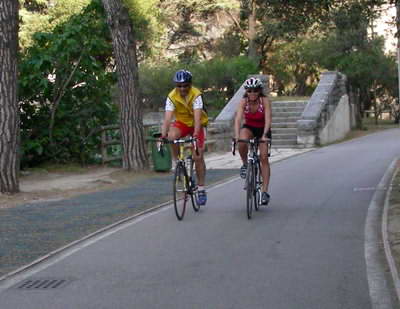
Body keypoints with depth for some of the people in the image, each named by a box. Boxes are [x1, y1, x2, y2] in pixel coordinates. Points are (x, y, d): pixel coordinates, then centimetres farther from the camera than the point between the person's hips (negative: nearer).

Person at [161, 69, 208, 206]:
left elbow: (197, 116, -37)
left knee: (198, 157, -9)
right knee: (171, 137, -32)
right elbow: (167, 117, -28)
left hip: (197, 124, -2)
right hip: (182, 122, 2)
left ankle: (201, 189, 3)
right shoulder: (172, 97, -19)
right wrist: (163, 135, -42)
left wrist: (196, 134, -52)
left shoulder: (196, 95, -26)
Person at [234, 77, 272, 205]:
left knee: (264, 158, -11)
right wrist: (237, 135, -48)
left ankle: (265, 191, -8)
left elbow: (268, 119, -33)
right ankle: (245, 164, -5)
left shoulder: (265, 101, -24)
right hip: (249, 128, 1)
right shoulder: (243, 101, -22)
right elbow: (238, 119, -32)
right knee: (242, 142, -34)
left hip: (263, 129, -1)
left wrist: (264, 135, -48)